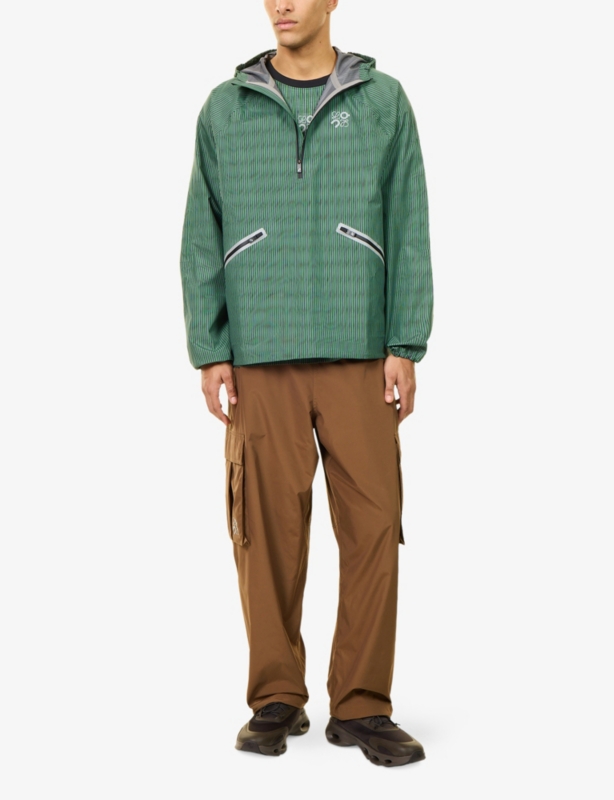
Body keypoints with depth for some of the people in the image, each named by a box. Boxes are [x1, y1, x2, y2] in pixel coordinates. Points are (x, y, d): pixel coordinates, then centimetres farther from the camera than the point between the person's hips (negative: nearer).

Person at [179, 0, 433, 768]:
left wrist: (406, 348, -5)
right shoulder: (224, 110, 8)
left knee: (373, 525, -4)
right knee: (267, 531, 0)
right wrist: (209, 353, -2)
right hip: (262, 359, 0)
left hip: (358, 356, 0)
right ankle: (276, 700, 13)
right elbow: (203, 240, 7)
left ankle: (362, 707, 6)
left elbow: (408, 232, 3)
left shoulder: (383, 103, 7)